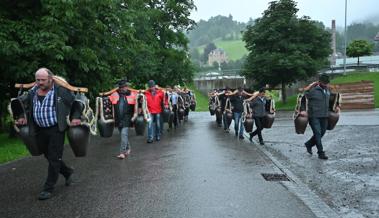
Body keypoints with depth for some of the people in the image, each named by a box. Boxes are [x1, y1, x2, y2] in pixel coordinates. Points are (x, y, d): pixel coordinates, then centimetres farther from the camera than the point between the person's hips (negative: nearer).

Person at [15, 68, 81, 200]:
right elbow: (27, 107, 23)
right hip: (39, 131, 6)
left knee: (54, 158, -1)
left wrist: (76, 117, -16)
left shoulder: (61, 91, -11)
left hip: (56, 130, -6)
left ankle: (48, 188, 8)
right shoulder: (32, 92, 6)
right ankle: (67, 172, 40)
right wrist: (24, 118, 8)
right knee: (48, 156, 17)